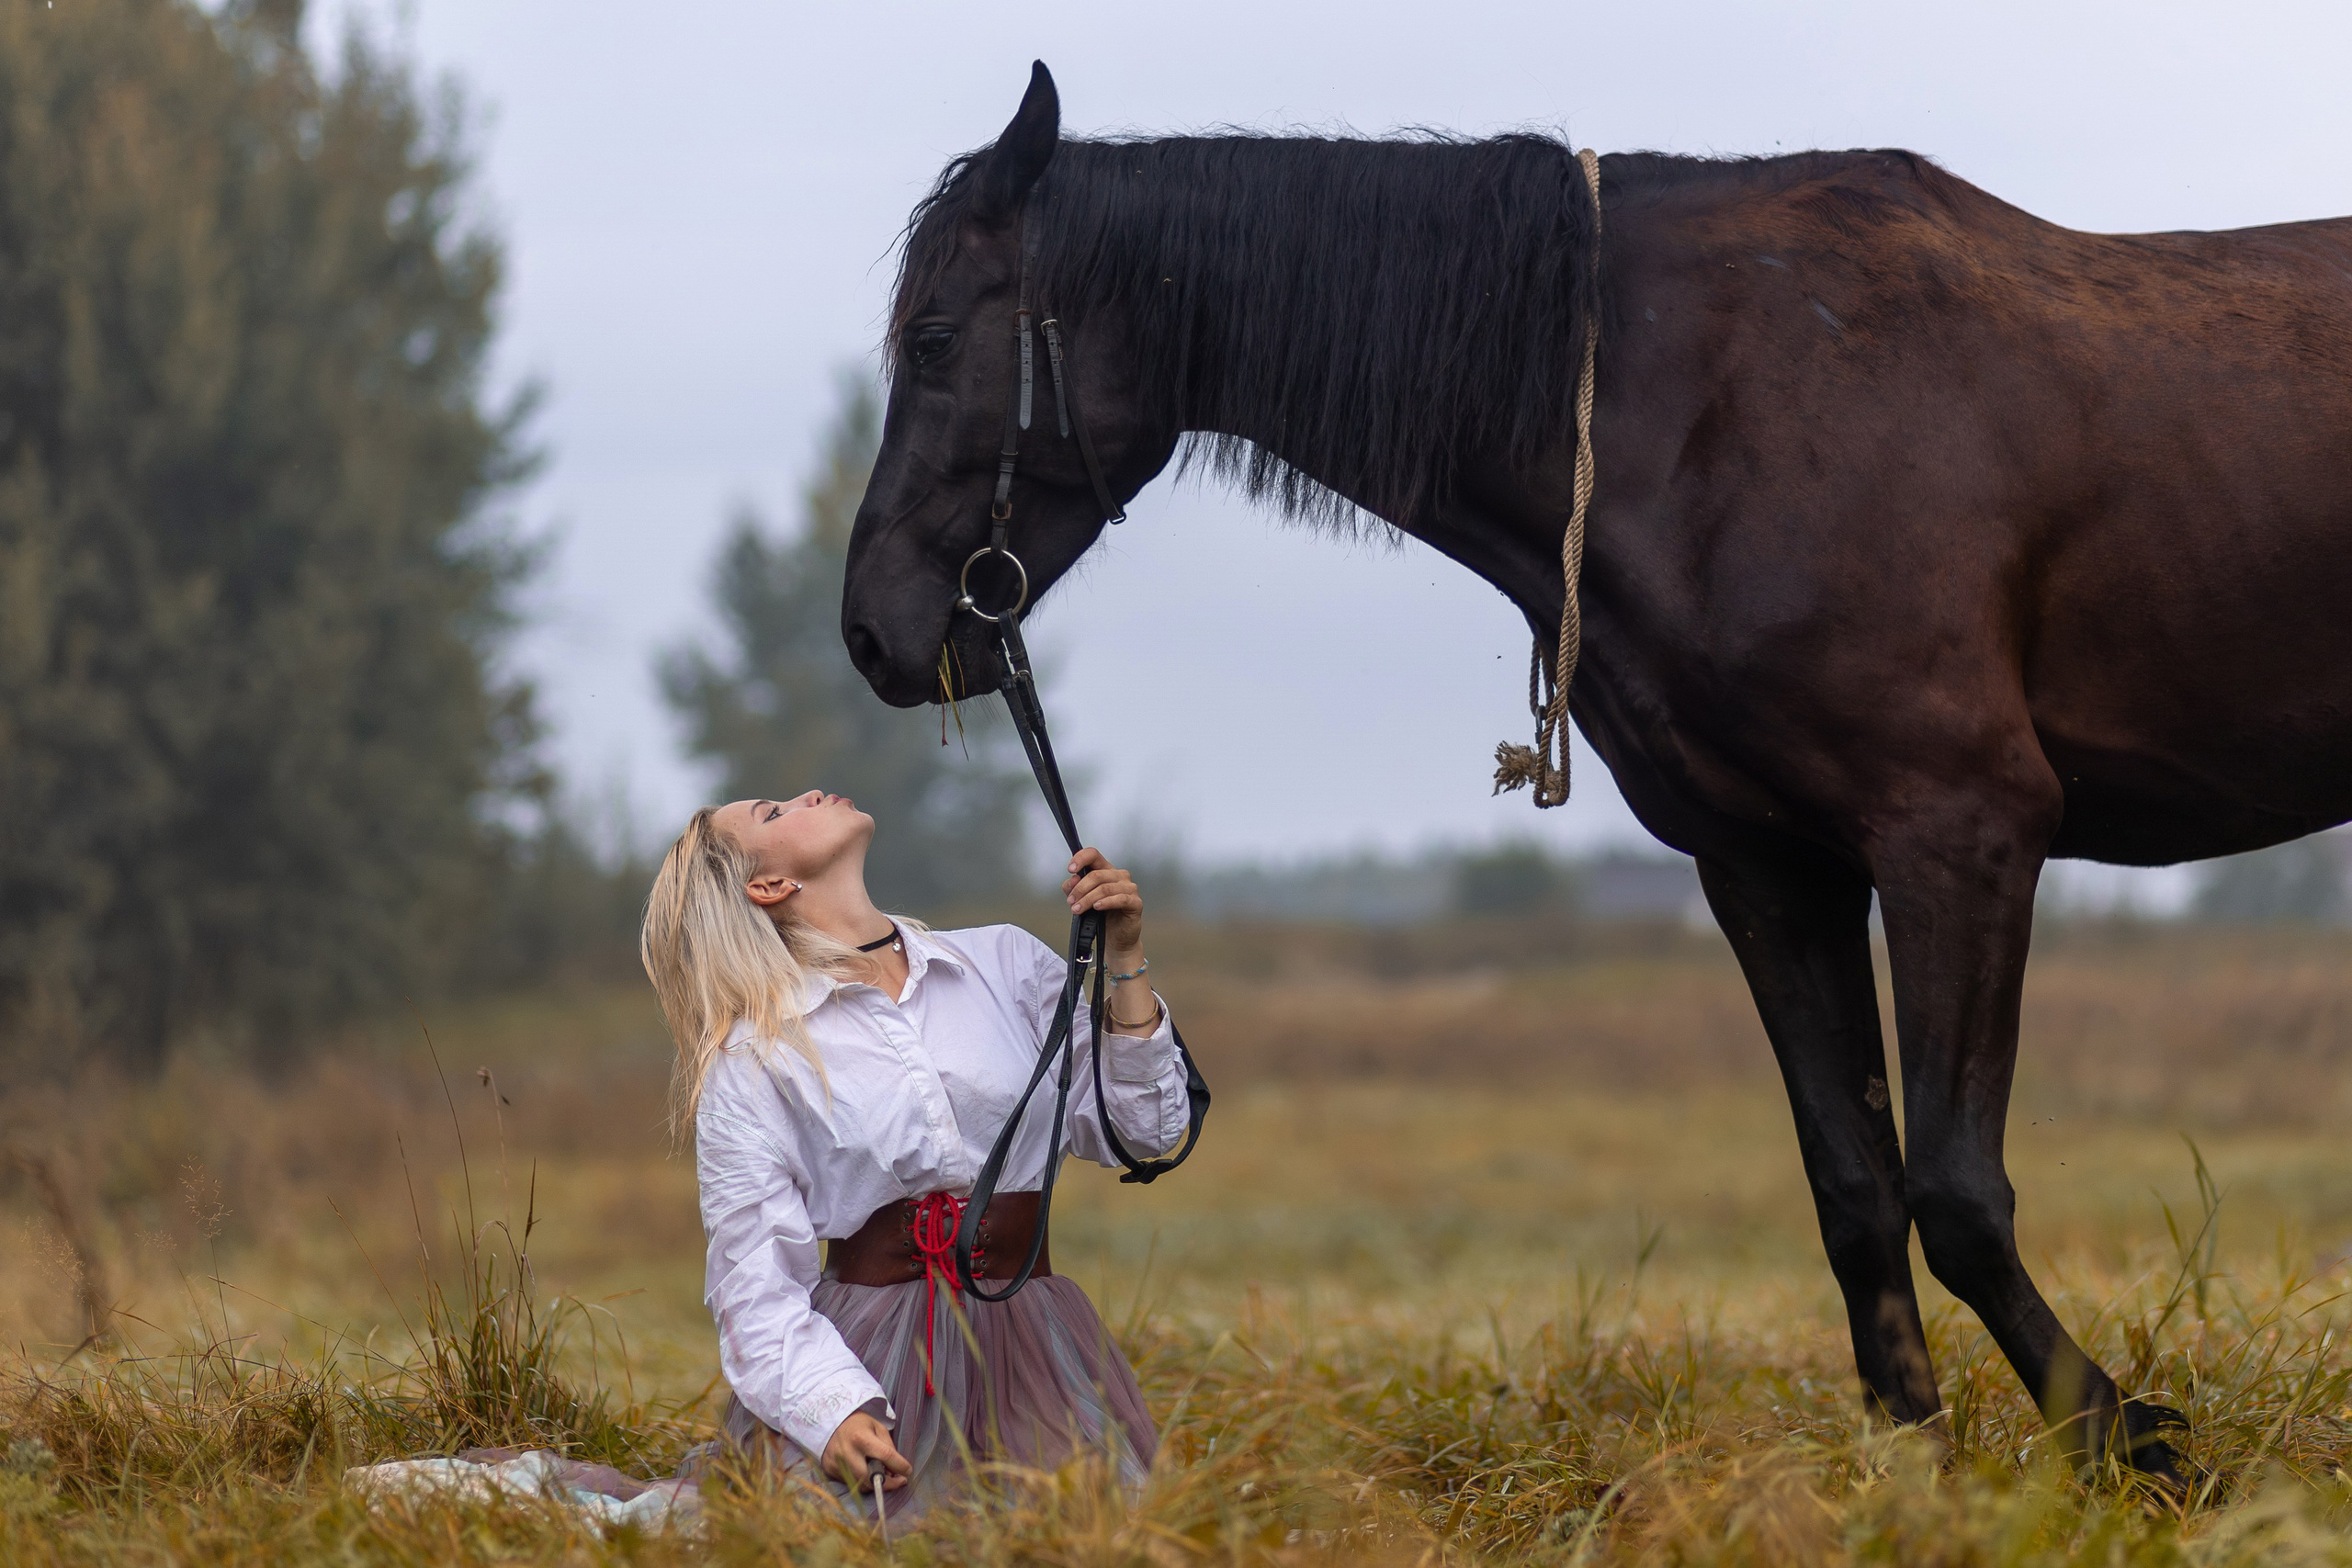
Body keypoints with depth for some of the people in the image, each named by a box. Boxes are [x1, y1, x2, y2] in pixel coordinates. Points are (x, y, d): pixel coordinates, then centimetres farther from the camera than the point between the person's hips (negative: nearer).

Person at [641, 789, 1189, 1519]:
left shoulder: (1006, 963, 13)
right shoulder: (751, 1064, 3)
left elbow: (1143, 1130, 10)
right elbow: (756, 1287, -3)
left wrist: (1123, 962, 3)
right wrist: (835, 1413, -21)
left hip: (1028, 1350, 2)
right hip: (863, 1363, -2)